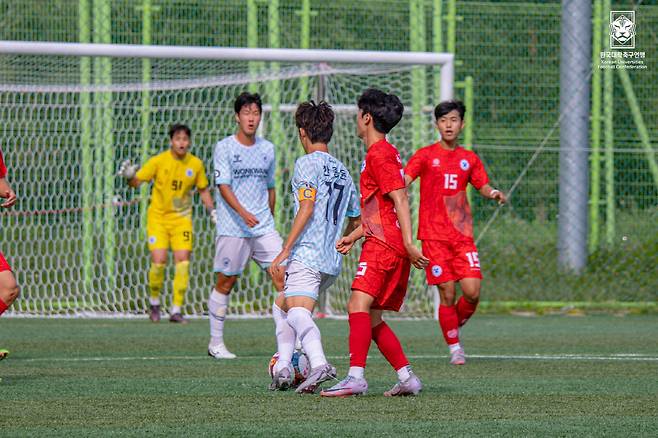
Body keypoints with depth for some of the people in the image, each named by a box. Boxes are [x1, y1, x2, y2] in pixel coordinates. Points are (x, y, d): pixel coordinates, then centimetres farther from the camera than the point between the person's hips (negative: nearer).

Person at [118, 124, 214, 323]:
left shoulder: (196, 164, -2)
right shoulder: (158, 161, -10)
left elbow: (203, 189, 14)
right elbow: (136, 182, -7)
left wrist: (212, 210, 5)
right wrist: (129, 176, -28)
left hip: (182, 218, 2)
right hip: (158, 216, -2)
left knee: (183, 260, -10)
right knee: (159, 261, -12)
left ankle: (176, 310, -2)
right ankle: (154, 303, 13)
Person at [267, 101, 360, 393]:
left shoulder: (307, 163, -4)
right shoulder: (342, 171, 20)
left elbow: (307, 208, -16)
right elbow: (357, 221, 25)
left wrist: (285, 250, -16)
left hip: (307, 256, -8)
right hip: (333, 261, 8)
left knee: (298, 313, -21)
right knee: (285, 305, 23)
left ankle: (319, 364, -43)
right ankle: (282, 368, 13)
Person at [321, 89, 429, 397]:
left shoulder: (380, 154, -9)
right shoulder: (383, 153, 23)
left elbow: (400, 200, -18)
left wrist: (408, 244, -25)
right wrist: (354, 237, 27)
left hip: (383, 245, -11)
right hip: (383, 244, 11)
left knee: (359, 305, -21)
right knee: (372, 319, 11)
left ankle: (355, 376, -32)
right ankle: (407, 378, 11)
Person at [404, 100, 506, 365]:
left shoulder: (469, 159, 12)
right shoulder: (425, 156, 2)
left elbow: (483, 186, 19)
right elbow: (402, 183, -8)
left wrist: (493, 193, -4)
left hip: (463, 235, 3)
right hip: (434, 236, -3)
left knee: (473, 291, -10)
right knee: (447, 295, -4)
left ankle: (456, 324, 20)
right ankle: (454, 347, 10)